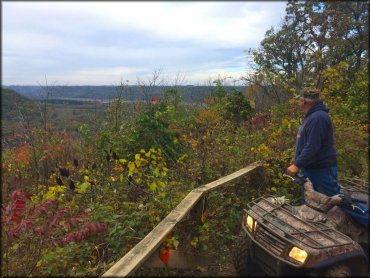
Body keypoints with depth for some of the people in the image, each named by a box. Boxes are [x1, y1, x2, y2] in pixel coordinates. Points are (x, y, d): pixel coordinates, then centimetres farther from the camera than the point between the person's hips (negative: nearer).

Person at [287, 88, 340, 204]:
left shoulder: (317, 117, -23)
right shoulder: (311, 116, 11)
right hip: (309, 168, 10)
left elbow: (312, 147, -28)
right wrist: (299, 163, 19)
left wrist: (297, 164, -25)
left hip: (322, 170, -10)